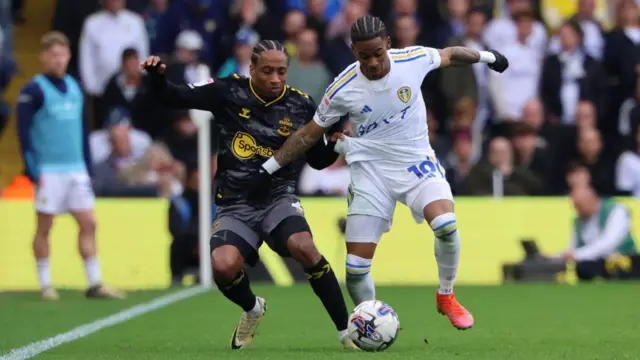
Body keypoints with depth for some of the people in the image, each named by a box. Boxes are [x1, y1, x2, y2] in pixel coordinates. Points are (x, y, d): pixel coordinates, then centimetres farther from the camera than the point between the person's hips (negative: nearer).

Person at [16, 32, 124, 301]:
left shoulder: (74, 88, 12)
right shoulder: (34, 90, -6)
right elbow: (24, 132, -8)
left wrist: (88, 167, 14)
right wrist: (33, 170, -14)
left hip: (76, 170, 6)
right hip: (49, 171, -5)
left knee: (88, 224, 2)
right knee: (44, 227, 1)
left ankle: (95, 283, 5)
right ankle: (45, 285, 9)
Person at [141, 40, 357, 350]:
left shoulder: (301, 105, -1)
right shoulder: (229, 91, -4)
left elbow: (317, 161, 9)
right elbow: (175, 98, 2)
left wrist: (336, 144, -11)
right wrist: (157, 77, -17)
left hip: (278, 198, 0)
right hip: (235, 205, 1)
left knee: (304, 247, -31)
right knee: (223, 266, -25)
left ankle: (346, 331, -19)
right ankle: (252, 310, 13)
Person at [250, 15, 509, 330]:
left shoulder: (414, 59, -12)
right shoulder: (343, 89, -13)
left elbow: (449, 55, 11)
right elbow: (308, 134, 0)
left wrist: (486, 56, 25)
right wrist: (270, 167, -2)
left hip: (417, 162, 0)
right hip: (371, 171, 0)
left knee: (446, 225, -29)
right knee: (355, 268, -7)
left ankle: (446, 297, -2)